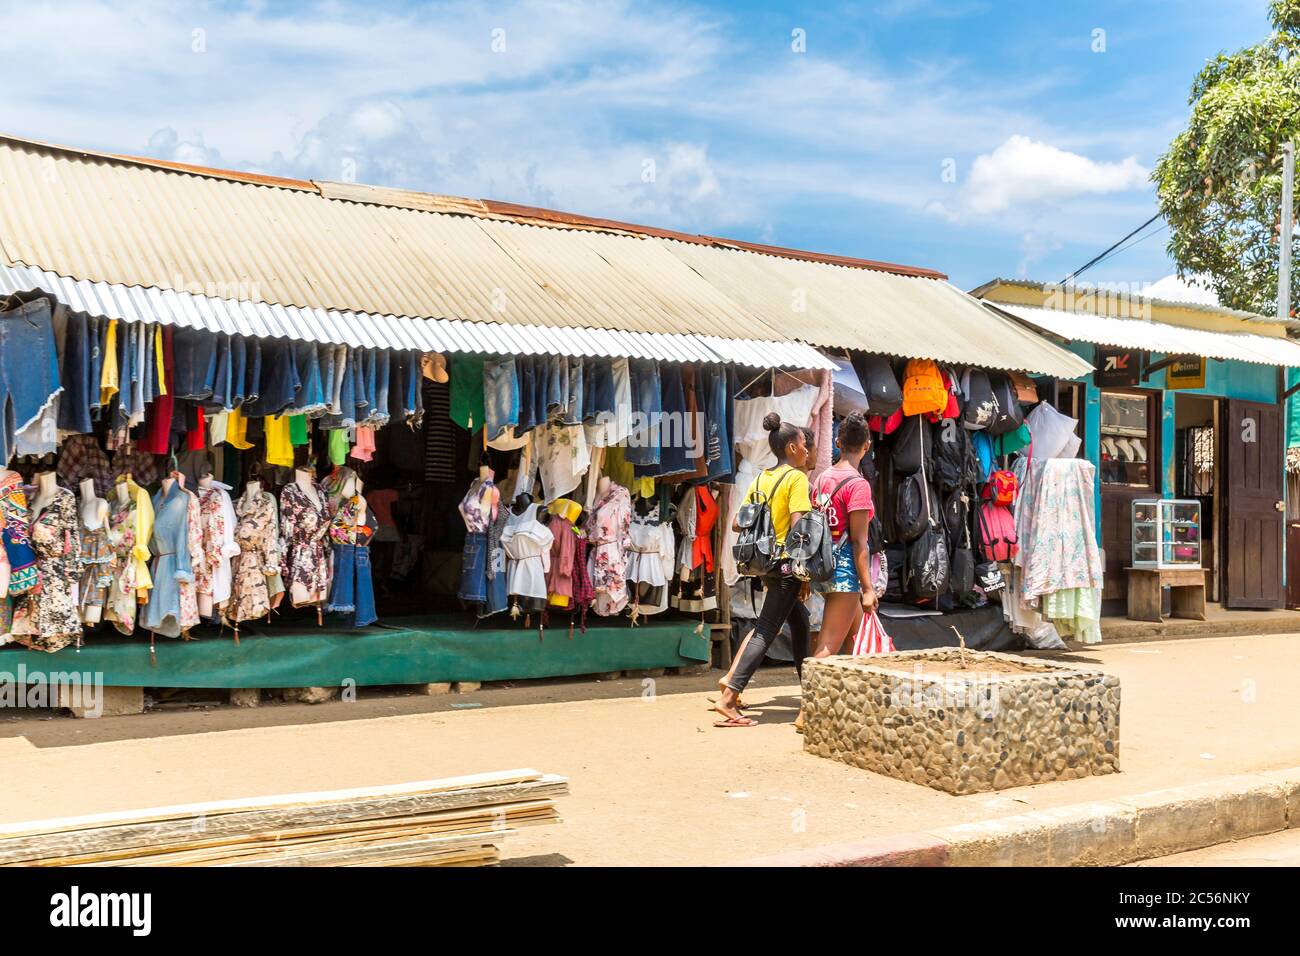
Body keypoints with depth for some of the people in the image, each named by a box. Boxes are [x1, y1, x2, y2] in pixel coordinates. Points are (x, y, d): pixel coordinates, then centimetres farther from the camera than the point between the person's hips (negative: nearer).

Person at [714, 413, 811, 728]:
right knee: (766, 631, -8)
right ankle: (729, 698, -12)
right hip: (787, 564, -8)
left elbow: (738, 524, 9)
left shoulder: (761, 478, 11)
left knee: (800, 622, 21)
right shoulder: (796, 478, -10)